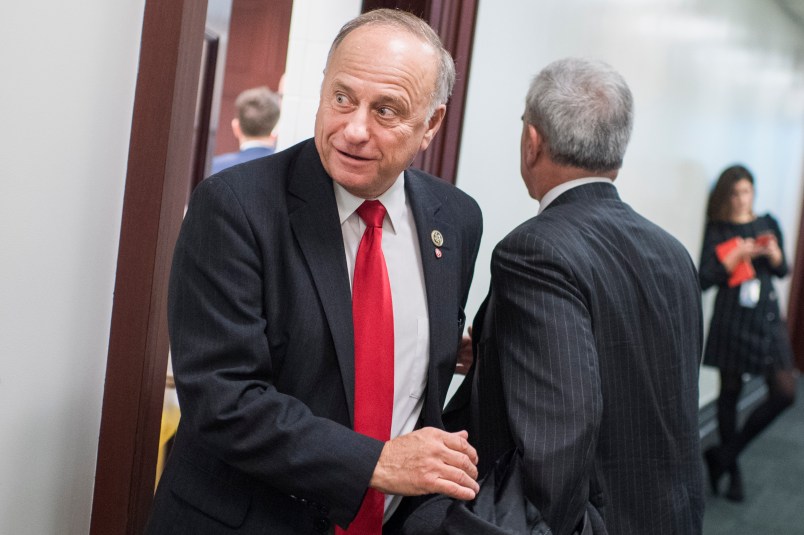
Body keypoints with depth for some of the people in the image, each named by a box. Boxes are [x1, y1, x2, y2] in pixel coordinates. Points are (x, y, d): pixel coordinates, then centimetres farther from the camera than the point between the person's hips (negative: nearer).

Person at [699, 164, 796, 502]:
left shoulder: (768, 223, 9)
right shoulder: (717, 230, -1)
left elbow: (782, 271, 15)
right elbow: (705, 278, -9)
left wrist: (773, 253, -6)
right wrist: (740, 254, -16)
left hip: (767, 316, 3)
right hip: (731, 318, -3)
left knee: (785, 392, -6)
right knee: (730, 391, 7)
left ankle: (725, 455, 8)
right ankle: (732, 470, 23)